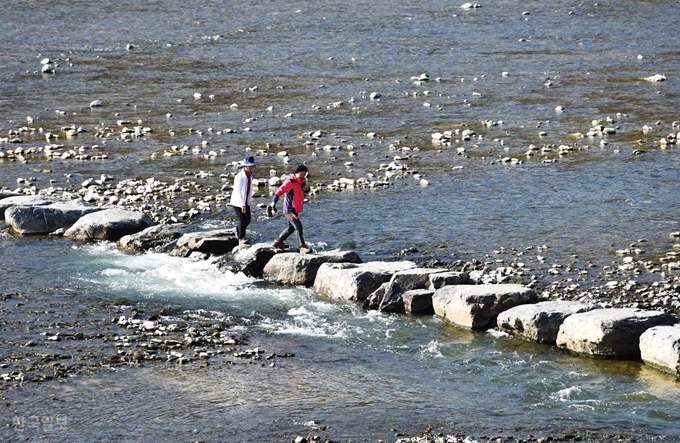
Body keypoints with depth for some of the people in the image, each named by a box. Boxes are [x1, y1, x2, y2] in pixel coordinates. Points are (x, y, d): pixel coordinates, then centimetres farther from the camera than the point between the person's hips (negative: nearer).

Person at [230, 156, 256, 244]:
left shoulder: (250, 175, 1)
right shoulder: (239, 177, -24)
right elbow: (238, 191, -29)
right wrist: (243, 205, -32)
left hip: (246, 202, 7)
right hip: (238, 202, -7)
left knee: (248, 220, 7)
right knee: (242, 220, -9)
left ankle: (237, 229, 35)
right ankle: (241, 238, 7)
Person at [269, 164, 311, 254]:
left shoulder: (302, 180, 7)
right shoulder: (290, 181, -19)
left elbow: (305, 189, 22)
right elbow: (280, 191, -20)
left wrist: (307, 188, -3)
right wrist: (274, 202, -27)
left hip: (295, 209, 10)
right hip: (289, 209, -10)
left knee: (291, 227, 22)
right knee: (298, 227, -19)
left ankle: (278, 241, 37)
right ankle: (302, 247, -22)